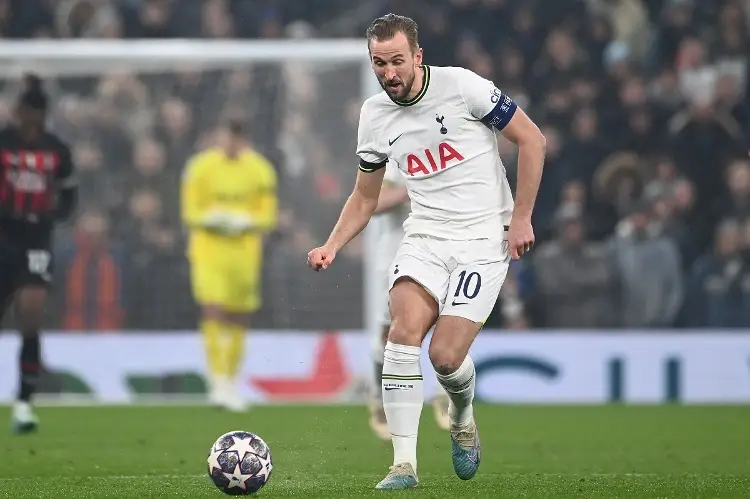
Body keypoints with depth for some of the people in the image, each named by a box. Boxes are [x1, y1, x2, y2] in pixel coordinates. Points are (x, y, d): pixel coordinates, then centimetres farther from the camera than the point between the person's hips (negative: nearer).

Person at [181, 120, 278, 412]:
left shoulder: (260, 171, 4)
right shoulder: (200, 168, 0)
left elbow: (267, 217, 5)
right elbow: (190, 214, 2)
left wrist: (245, 222, -14)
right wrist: (212, 219, -18)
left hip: (244, 251, 2)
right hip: (208, 248, -2)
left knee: (239, 322, 7)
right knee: (213, 314, -16)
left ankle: (230, 384, 19)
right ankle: (218, 380, -18)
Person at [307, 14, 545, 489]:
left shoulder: (462, 86, -12)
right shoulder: (375, 115, 3)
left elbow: (531, 138, -5)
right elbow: (364, 198, 15)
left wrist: (522, 217, -8)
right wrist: (331, 247, -2)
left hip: (483, 239, -4)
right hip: (425, 236, 4)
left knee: (445, 355, -14)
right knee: (403, 332, -22)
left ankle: (463, 418, 22)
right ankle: (404, 464, -18)